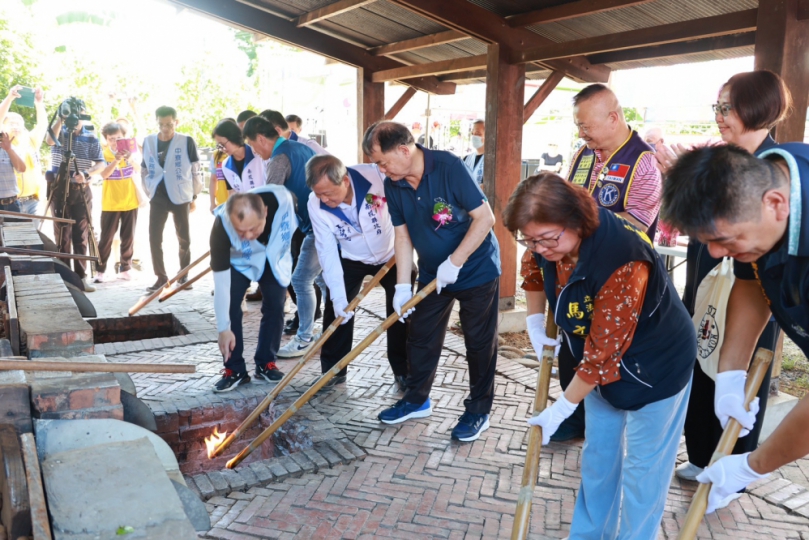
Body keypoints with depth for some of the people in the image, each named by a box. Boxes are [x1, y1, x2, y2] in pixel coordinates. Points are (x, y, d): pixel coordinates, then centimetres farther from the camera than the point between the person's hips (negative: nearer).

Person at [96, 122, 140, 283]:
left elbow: (139, 170, -10)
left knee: (128, 237, 7)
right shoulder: (103, 153, -3)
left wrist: (130, 159, -29)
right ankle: (101, 271, 4)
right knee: (106, 238, -1)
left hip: (130, 201, 2)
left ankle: (125, 269, 16)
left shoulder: (129, 151, 4)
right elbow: (103, 174, -17)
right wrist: (116, 160, -31)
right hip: (110, 203, -2)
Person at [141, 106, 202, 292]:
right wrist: (149, 192, 10)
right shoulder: (148, 141, 4)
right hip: (157, 197, 3)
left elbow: (195, 171, -1)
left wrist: (194, 196, 0)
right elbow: (144, 170, 13)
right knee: (154, 238, -1)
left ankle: (184, 275, 21)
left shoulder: (187, 142, -6)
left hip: (180, 196, -3)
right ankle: (161, 276, 11)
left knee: (184, 239, 6)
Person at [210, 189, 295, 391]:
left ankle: (266, 363, 16)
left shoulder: (282, 199, -39)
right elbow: (221, 281, -33)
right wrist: (224, 328, -30)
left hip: (275, 258, 2)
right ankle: (235, 369, 1)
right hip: (237, 261, -1)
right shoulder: (222, 227, -39)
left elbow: (298, 223, -12)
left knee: (275, 305, -1)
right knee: (228, 306, -13)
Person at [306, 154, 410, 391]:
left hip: (393, 254, -1)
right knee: (336, 310, -3)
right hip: (351, 259, 1)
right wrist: (337, 295, -26)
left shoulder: (377, 176, -35)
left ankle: (403, 371, 19)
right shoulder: (316, 205, -25)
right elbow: (327, 251, -21)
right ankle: (333, 369, 16)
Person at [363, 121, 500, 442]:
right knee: (421, 338, 12)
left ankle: (479, 410, 20)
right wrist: (403, 286, -7)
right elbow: (402, 236, -1)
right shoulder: (393, 185, -7)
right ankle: (417, 400, 30)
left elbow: (485, 217, -23)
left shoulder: (450, 168, -25)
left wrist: (454, 262, -23)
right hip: (432, 272, 6)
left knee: (479, 342, 5)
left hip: (477, 269, -5)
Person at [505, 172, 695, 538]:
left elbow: (603, 352, -30)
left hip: (657, 365, -7)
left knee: (642, 468, 6)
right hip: (602, 362, 7)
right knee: (597, 454, 18)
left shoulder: (622, 262, -38)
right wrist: (536, 322, 8)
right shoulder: (552, 244, -15)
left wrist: (561, 408, -20)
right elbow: (537, 269, 12)